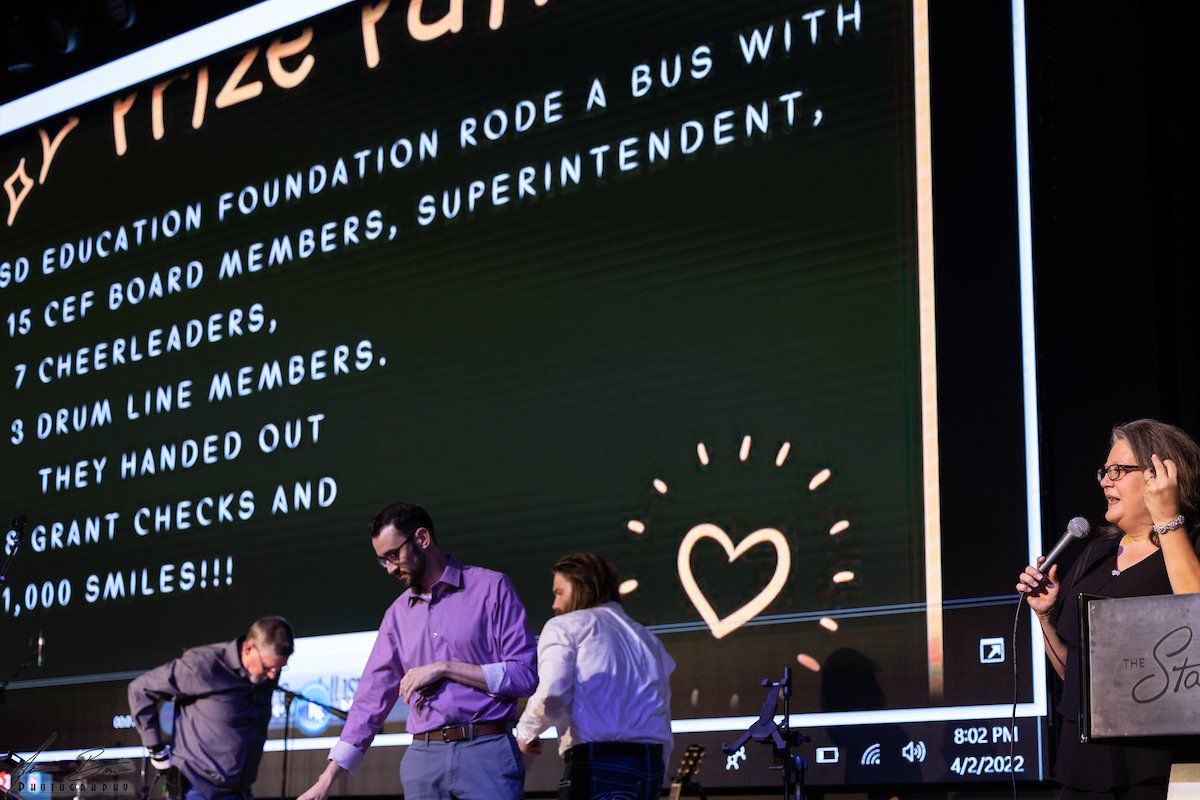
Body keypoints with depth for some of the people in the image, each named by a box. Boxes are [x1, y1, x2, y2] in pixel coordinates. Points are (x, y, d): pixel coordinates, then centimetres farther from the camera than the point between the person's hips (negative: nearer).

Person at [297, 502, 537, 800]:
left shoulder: (491, 588, 1)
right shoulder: (398, 614, 16)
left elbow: (525, 675, -5)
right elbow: (371, 698, 17)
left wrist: (444, 668, -9)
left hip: (486, 752, -4)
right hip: (423, 757, 5)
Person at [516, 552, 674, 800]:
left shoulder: (565, 626, 7)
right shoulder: (647, 639, 27)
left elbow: (550, 697, -11)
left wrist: (526, 732, 8)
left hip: (595, 763, -7)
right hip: (651, 765, 7)